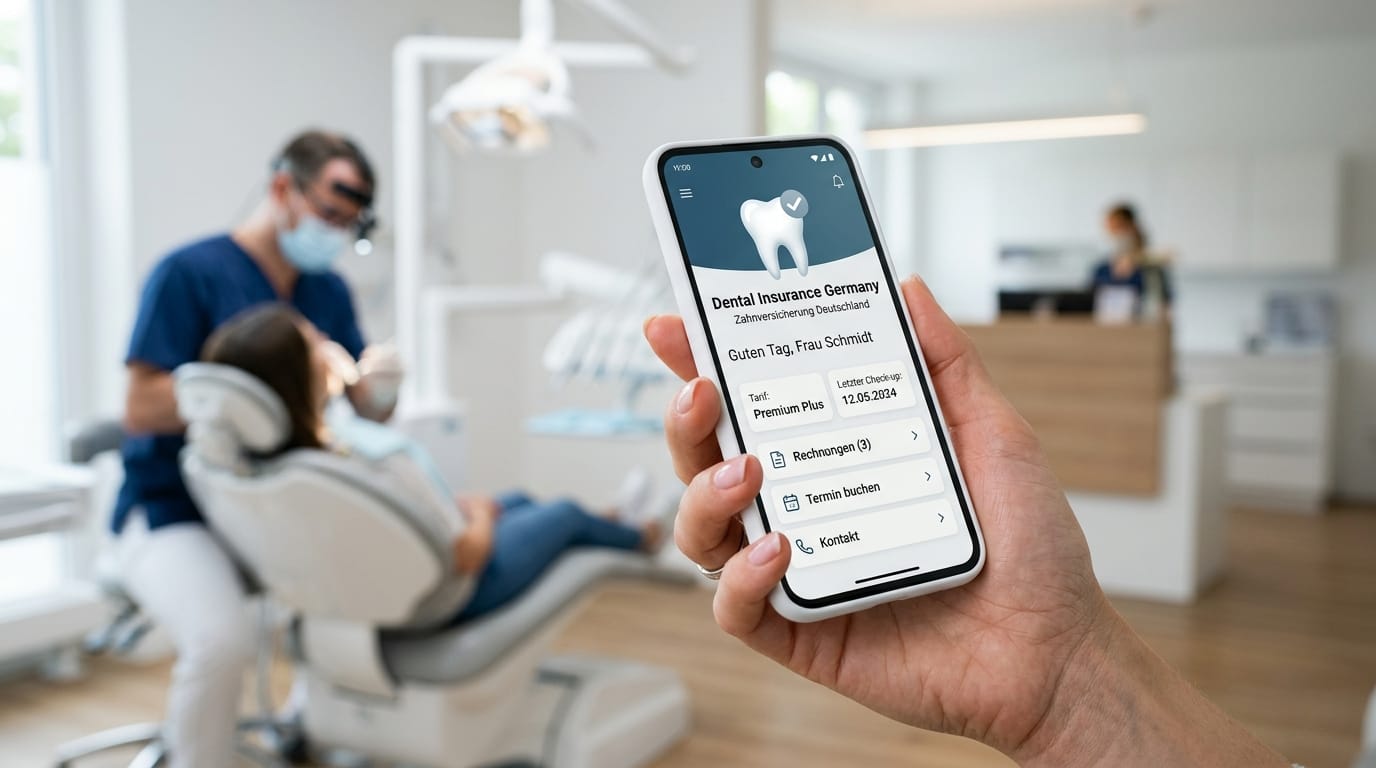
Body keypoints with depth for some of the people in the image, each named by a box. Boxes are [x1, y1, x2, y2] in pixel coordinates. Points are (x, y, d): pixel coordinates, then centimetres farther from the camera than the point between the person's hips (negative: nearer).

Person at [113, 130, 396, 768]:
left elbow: (371, 408, 9)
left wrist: (380, 385, -14)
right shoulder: (189, 273, -9)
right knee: (221, 639, -33)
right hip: (174, 515, -6)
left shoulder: (329, 291, 10)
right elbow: (141, 410, -15)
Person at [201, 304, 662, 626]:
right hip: (444, 600, -6)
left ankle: (608, 527, 58)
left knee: (519, 500, 29)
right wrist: (480, 514, -6)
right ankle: (637, 538, 54)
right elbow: (467, 555, -27)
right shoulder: (381, 462, -43)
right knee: (565, 515, 20)